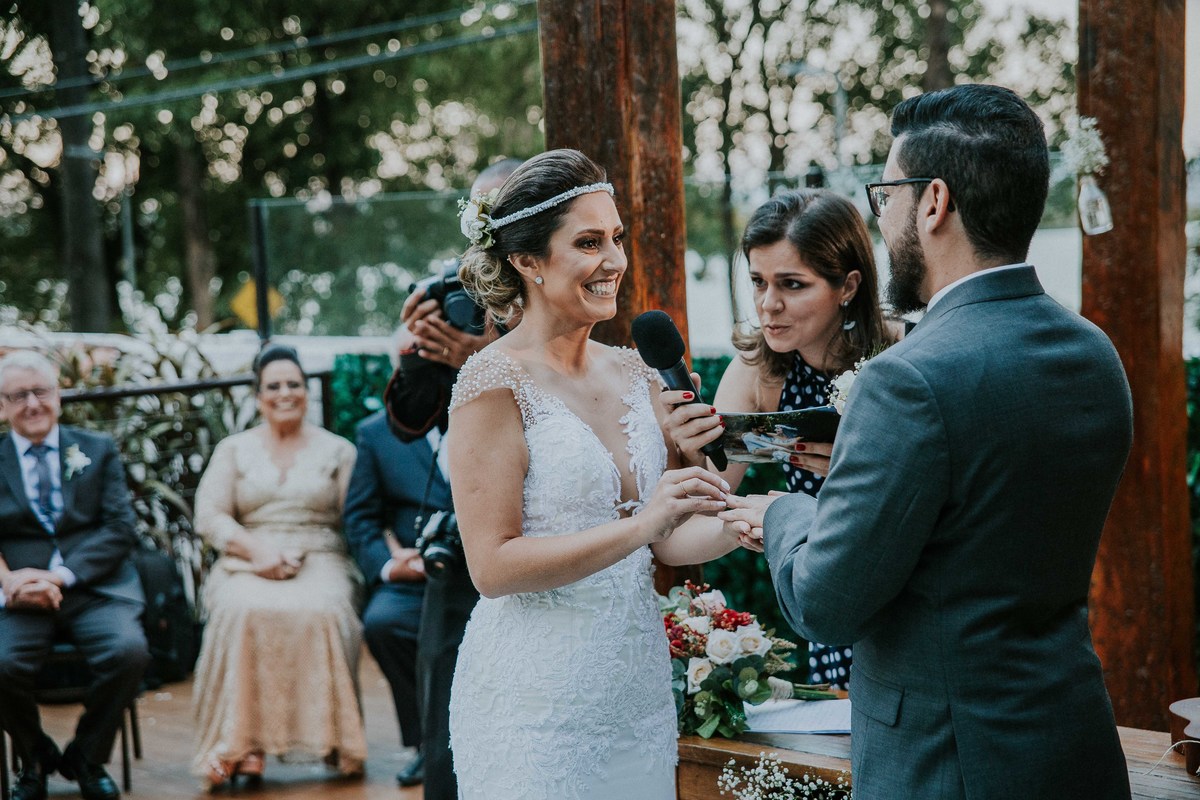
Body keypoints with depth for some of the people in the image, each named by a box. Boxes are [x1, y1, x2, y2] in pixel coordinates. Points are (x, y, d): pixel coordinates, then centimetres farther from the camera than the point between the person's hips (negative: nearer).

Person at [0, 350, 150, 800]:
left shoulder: (98, 450, 15)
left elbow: (120, 528, 3)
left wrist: (62, 575, -13)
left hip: (94, 588, 1)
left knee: (129, 651, -29)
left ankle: (86, 758, 1)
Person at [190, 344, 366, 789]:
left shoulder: (337, 450, 15)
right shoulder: (234, 449, 17)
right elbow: (209, 516, 6)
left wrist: (298, 553, -12)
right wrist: (257, 549, -11)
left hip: (319, 561, 0)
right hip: (247, 564, 1)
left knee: (321, 612, -35)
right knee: (243, 612, -35)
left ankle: (333, 740, -25)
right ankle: (240, 747, -33)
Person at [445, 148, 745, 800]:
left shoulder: (635, 375, 7)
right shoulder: (494, 384, -12)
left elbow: (665, 539, 13)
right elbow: (492, 565, -17)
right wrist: (639, 525, -24)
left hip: (639, 684, 6)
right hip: (537, 702, -6)